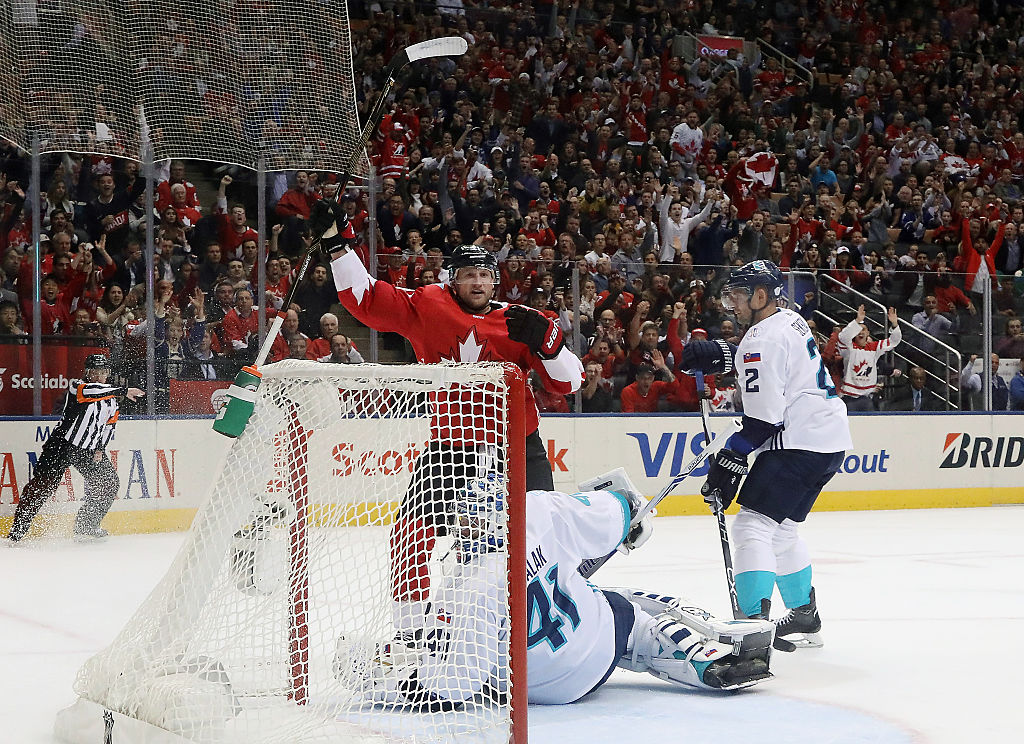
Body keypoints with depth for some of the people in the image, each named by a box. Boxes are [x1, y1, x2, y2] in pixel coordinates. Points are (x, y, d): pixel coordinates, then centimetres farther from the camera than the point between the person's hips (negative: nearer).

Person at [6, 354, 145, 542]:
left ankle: (86, 527, 13)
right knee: (43, 485, -8)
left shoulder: (111, 398, 9)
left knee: (109, 483, 3)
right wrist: (124, 392, -39)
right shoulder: (77, 386, -12)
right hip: (62, 444, -6)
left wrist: (100, 449, 2)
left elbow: (109, 425, 16)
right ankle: (17, 531, -3)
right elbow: (90, 391, -35)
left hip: (89, 450, 6)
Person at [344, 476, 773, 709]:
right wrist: (627, 507, 20)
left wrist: (368, 675, -22)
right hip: (602, 633, 2)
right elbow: (605, 518, -4)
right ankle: (717, 653, 19)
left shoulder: (469, 592, -33)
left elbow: (451, 685, -30)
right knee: (634, 612, 32)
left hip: (552, 686, -2)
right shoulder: (537, 511, -22)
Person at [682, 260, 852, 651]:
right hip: (830, 437, 11)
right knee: (781, 529, 23)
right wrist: (716, 355, 17)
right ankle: (804, 613, 34)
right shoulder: (790, 319, 12)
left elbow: (764, 420, -21)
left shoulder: (764, 339, -17)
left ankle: (754, 621, -27)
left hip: (801, 440, -11)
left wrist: (728, 461, -17)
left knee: (753, 526, -15)